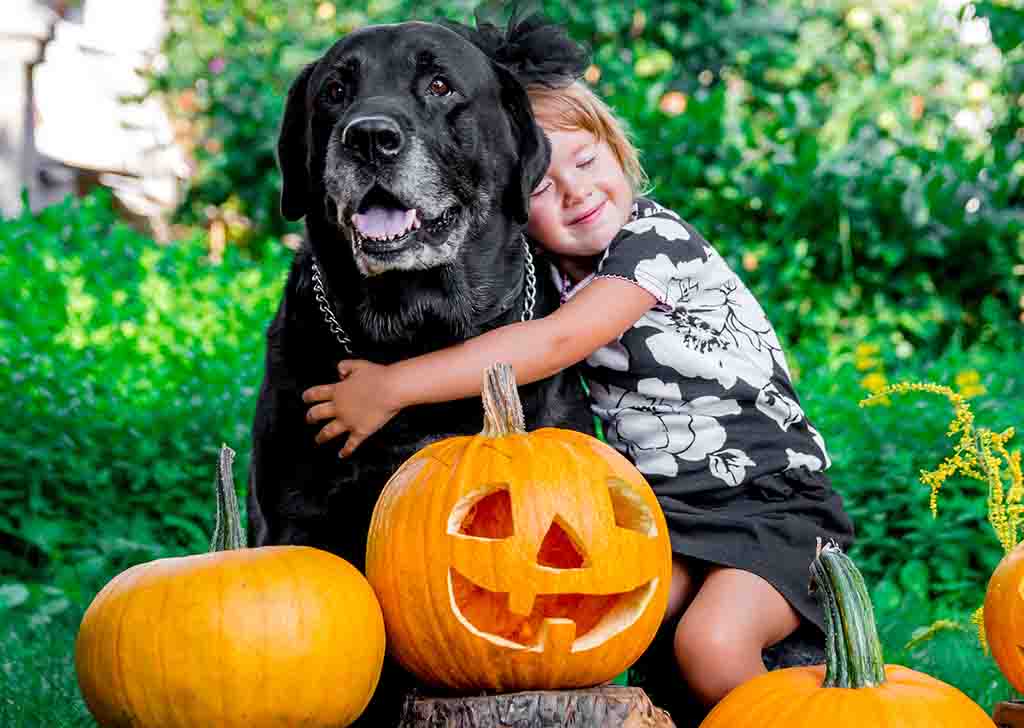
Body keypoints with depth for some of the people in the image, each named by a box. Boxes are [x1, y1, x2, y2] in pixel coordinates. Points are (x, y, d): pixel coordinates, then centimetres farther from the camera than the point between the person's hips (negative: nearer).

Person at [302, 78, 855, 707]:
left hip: (773, 497, -6)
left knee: (710, 642, -30)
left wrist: (393, 387, -30)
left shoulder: (657, 237, -18)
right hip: (666, 509, 6)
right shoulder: (550, 269, 4)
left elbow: (558, 342, -29)